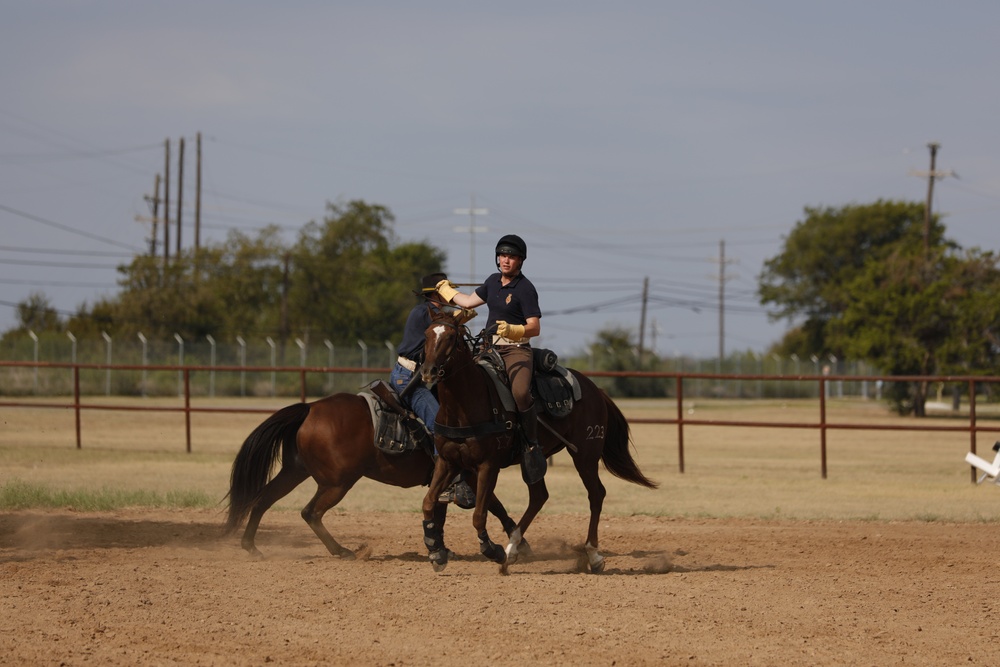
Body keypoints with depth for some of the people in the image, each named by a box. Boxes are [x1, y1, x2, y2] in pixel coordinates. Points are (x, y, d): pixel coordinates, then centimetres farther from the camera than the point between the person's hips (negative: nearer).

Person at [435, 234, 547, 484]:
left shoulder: (525, 289, -8)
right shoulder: (494, 281, 14)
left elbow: (535, 327, -13)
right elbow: (469, 301, 30)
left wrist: (512, 330, -31)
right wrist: (445, 290, 43)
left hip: (516, 349, -8)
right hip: (489, 348, 8)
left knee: (520, 392, -33)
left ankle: (532, 447, -21)